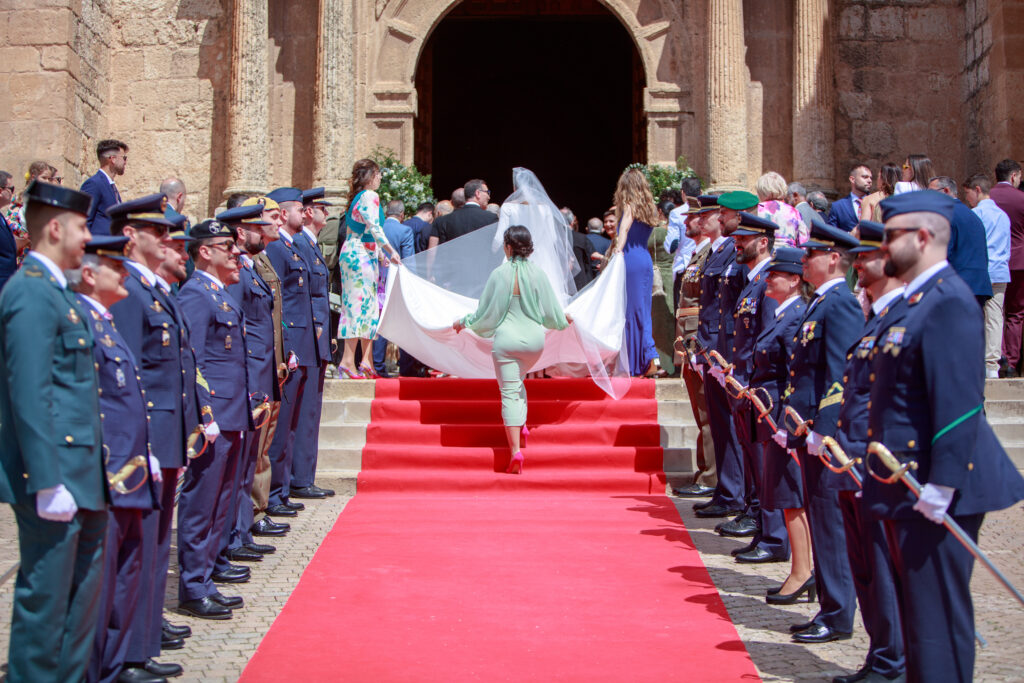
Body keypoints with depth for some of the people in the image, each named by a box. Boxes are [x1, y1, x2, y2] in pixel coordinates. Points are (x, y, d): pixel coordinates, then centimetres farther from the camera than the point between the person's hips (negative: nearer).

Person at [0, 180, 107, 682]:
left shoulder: (53, 290, 15)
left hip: (75, 475, 10)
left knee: (83, 588, 18)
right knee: (45, 597, 1)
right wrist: (48, 483, -23)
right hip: (53, 477, -10)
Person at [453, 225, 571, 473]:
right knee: (517, 381, 30)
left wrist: (463, 322, 17)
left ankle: (515, 450, -9)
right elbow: (551, 310, 6)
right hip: (534, 340, 3)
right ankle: (521, 424, 17)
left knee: (509, 393, 0)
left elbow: (485, 311, -2)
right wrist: (564, 319, 29)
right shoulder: (538, 274, -3)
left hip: (506, 339, -3)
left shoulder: (500, 274, -9)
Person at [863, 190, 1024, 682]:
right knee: (916, 607, 18)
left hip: (933, 489, -10)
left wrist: (941, 485, -25)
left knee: (937, 615, -2)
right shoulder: (915, 301, 15)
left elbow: (960, 403, -23)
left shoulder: (948, 301, -16)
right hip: (906, 485, 10)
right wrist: (882, 467, 19)